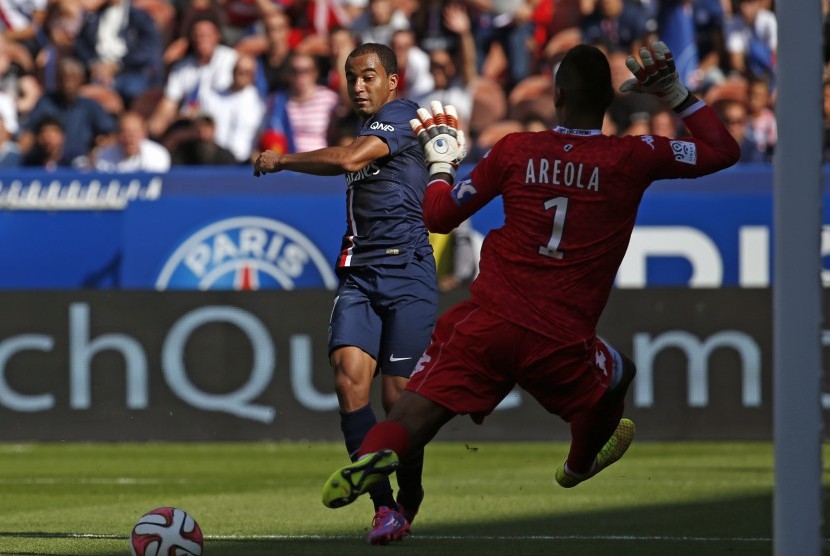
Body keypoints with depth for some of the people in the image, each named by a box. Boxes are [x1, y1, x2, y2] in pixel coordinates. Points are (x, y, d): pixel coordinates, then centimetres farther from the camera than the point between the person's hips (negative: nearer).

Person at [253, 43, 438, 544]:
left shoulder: (402, 115, -4)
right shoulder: (370, 131, 22)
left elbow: (349, 159, -18)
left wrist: (282, 160, -7)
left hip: (406, 272, -7)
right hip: (359, 275, 7)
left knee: (398, 395, -7)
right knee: (350, 376, -15)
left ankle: (409, 501, 16)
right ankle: (384, 506, -15)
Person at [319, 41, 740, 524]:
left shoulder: (515, 150, 4)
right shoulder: (633, 158, 0)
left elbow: (440, 215, 12)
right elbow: (724, 150, 12)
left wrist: (439, 162, 30)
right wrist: (677, 95, 20)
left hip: (488, 323, 0)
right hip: (562, 345, 0)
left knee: (414, 416, -8)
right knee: (618, 375, 32)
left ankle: (372, 456, -39)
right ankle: (581, 463, 54)